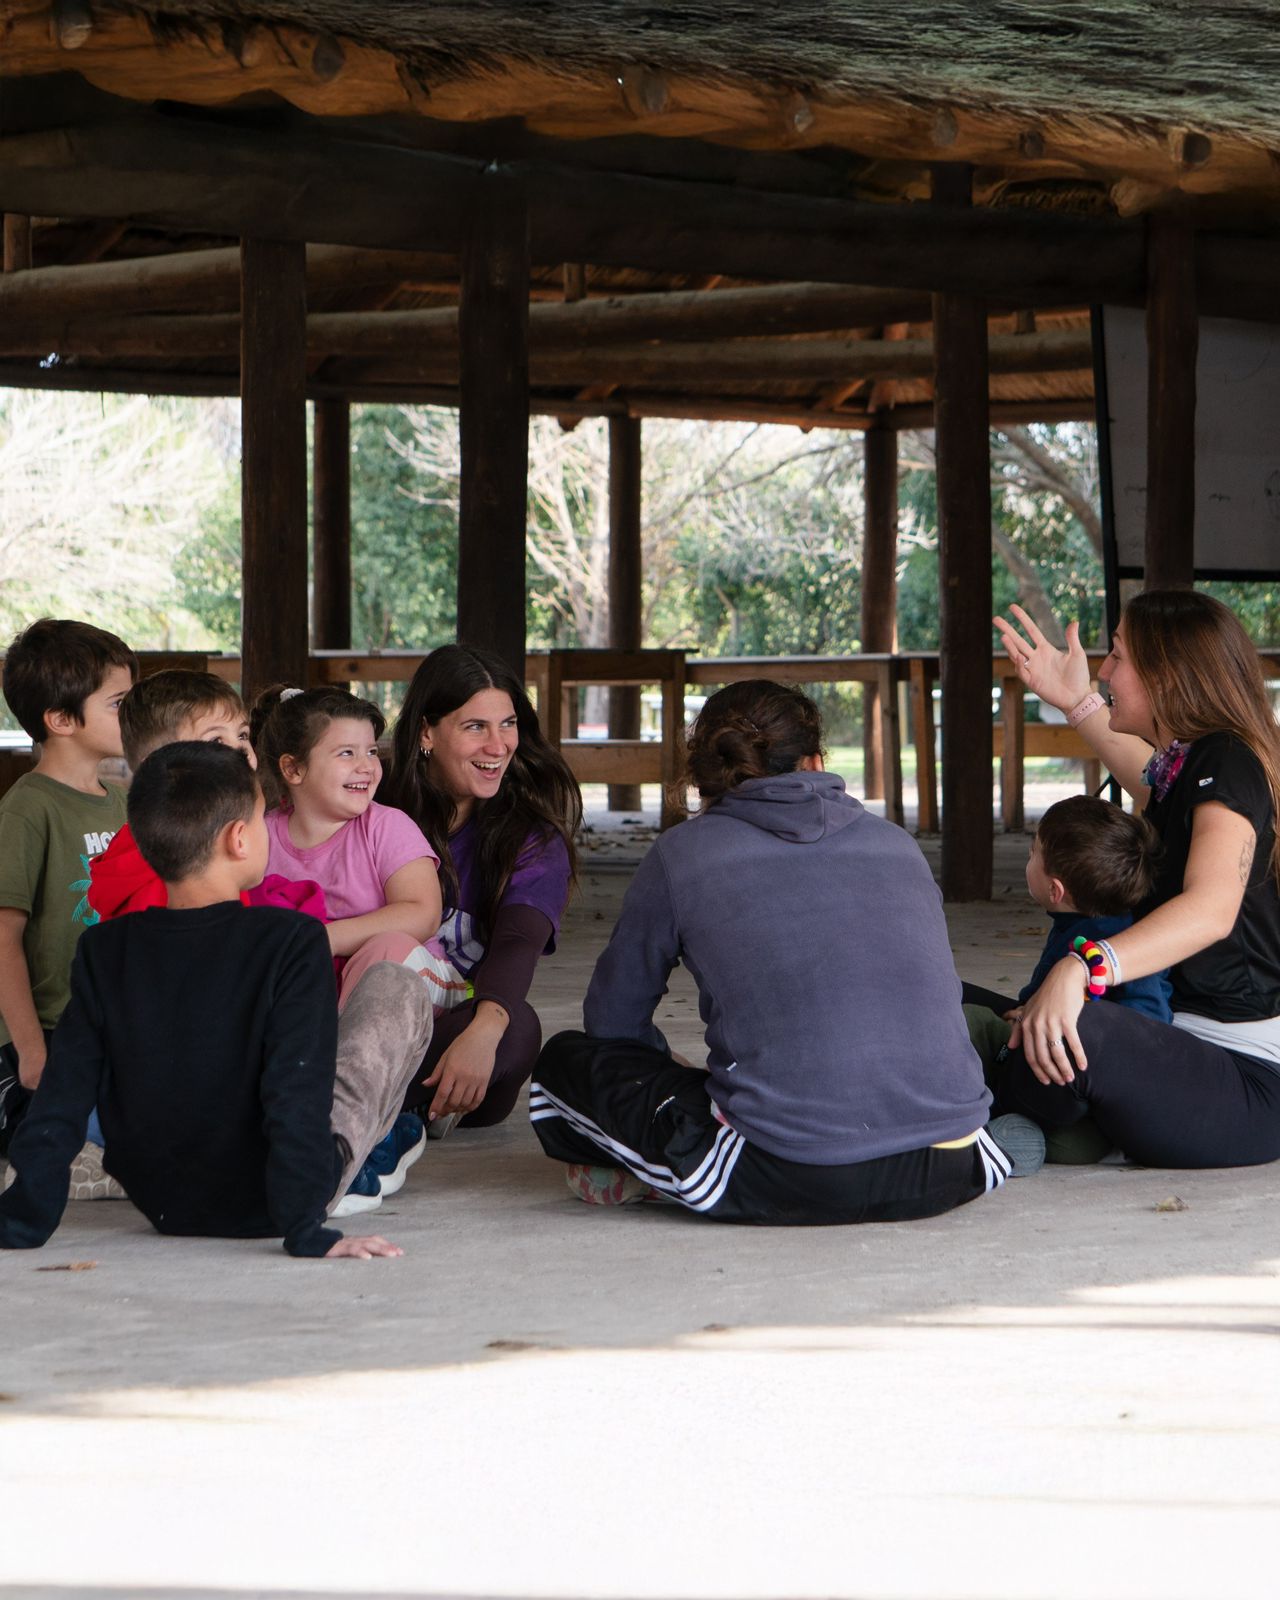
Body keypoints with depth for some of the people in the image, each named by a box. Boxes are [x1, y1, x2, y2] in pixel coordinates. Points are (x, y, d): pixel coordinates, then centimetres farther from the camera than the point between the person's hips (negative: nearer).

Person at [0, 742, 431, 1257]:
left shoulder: (104, 950, -8)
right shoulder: (291, 941, -20)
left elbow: (62, 1099, -8)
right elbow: (297, 1096, -25)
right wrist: (306, 1231, -24)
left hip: (161, 1209, 5)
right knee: (397, 986, 9)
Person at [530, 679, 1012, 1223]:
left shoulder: (682, 853, 6)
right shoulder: (896, 844, 15)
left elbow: (612, 1019, 17)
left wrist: (676, 1076, 39)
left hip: (793, 1185, -4)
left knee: (565, 1061, 14)